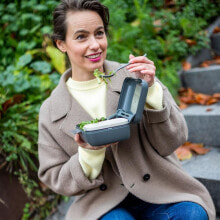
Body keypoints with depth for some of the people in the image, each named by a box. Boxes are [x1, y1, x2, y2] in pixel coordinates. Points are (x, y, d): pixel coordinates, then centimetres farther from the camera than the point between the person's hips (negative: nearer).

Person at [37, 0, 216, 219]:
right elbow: (55, 179, 3)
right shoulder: (51, 111, -2)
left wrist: (150, 89, -18)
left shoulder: (135, 76, -3)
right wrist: (90, 154, -16)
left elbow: (171, 143, -4)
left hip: (159, 193, 1)